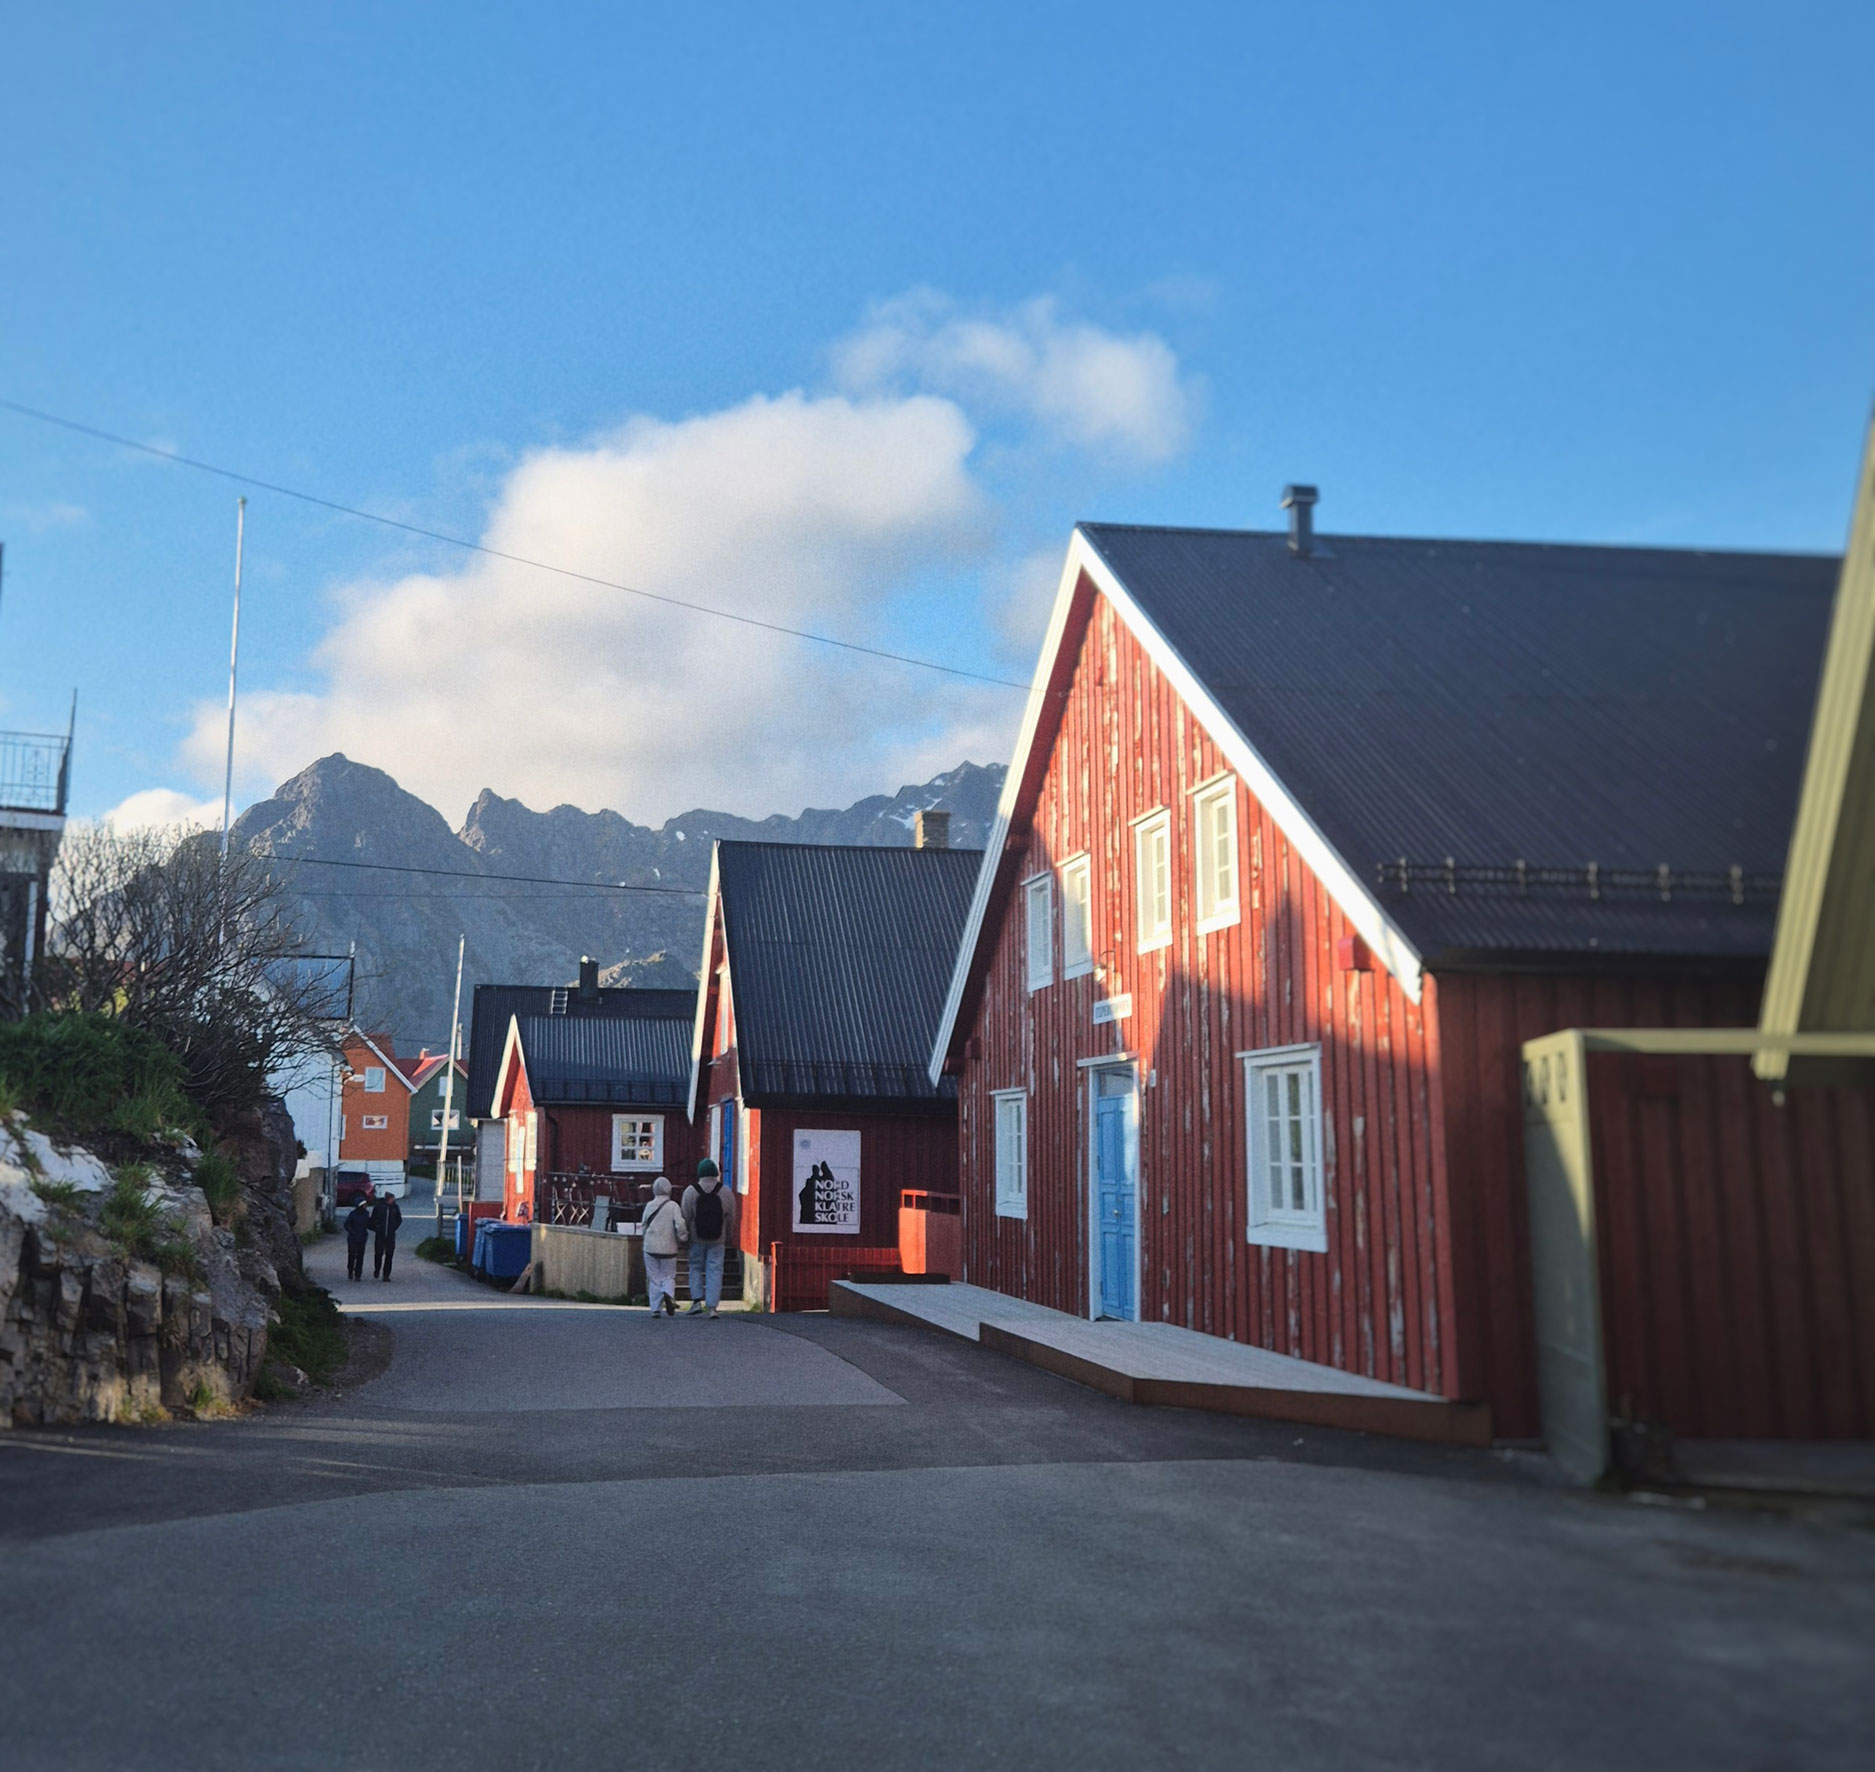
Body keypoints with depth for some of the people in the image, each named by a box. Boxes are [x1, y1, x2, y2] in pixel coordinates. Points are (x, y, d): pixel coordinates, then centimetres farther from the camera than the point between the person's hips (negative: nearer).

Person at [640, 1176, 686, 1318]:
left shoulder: (649, 1206, 3)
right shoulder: (673, 1206, -6)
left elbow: (644, 1225, 11)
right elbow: (680, 1225, -15)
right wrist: (681, 1241, 1)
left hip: (650, 1247, 2)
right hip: (669, 1248, -2)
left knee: (654, 1279, 9)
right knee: (669, 1276, 11)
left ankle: (656, 1308, 3)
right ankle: (668, 1294, -20)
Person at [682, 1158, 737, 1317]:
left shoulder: (690, 1191, -6)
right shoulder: (726, 1192, -2)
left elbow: (686, 1217, -6)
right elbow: (731, 1219, 3)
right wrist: (729, 1239, 15)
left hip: (696, 1239, 0)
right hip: (718, 1240, 0)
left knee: (696, 1268, 15)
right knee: (715, 1270, 3)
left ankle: (697, 1300, 3)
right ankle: (712, 1306, -2)